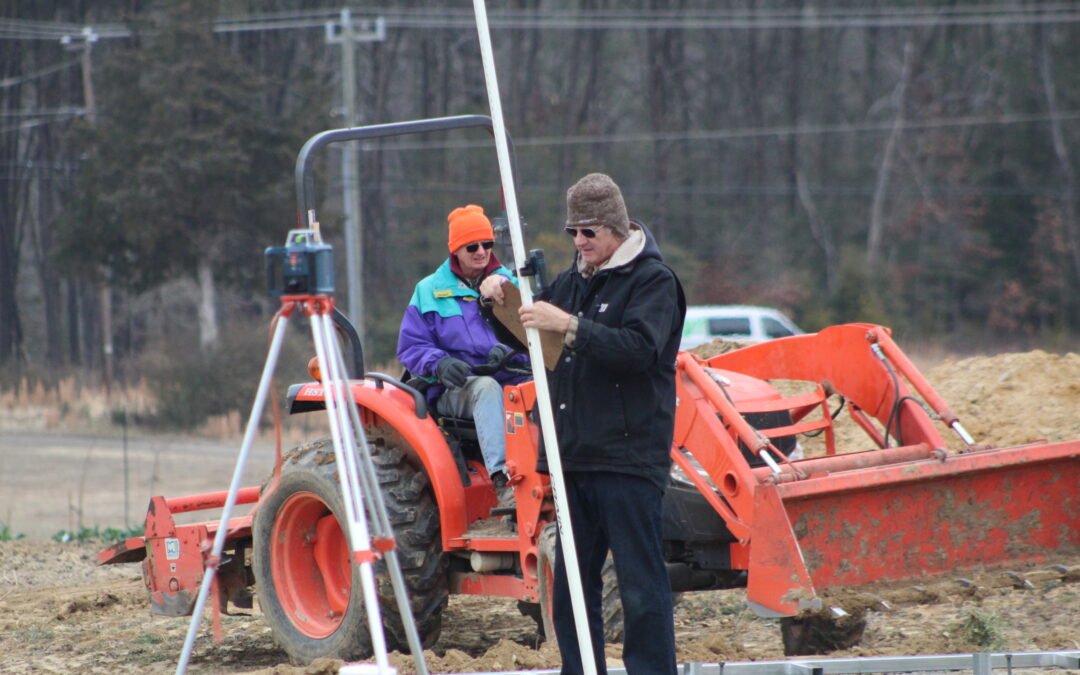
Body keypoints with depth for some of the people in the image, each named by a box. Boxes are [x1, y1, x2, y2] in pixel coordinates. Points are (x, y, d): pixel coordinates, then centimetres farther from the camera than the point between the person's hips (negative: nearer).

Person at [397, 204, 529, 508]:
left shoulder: (509, 285, 19)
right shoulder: (429, 291, 14)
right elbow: (410, 348, 6)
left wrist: (509, 350, -16)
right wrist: (439, 364, -15)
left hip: (510, 380, 2)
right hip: (453, 390, -2)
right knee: (486, 387, -39)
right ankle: (502, 480, -53)